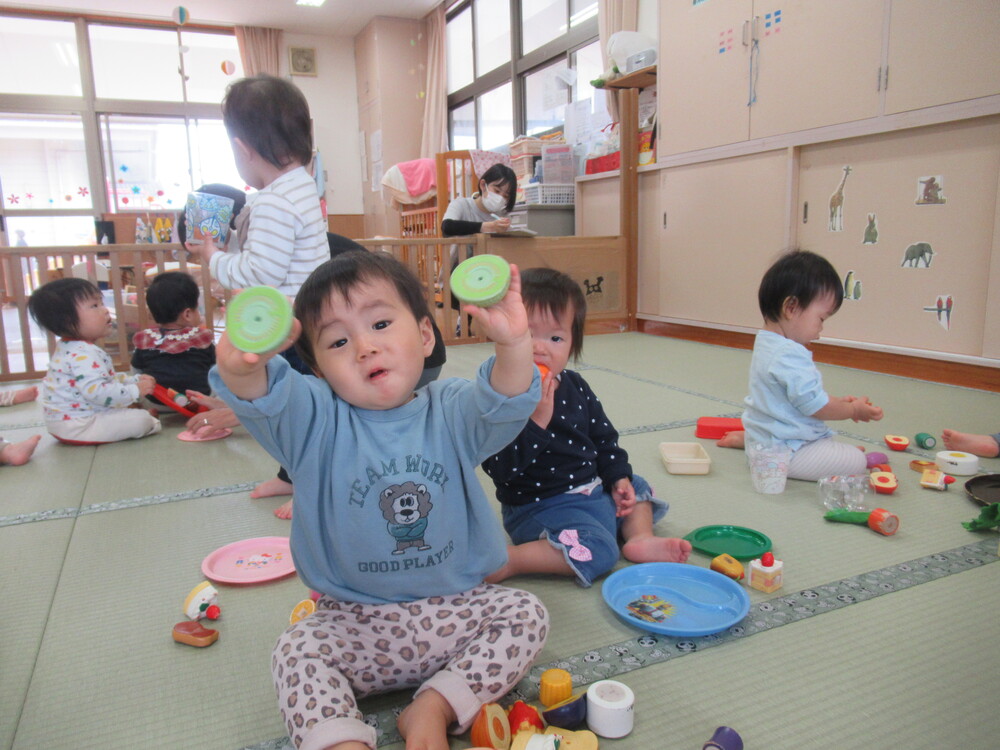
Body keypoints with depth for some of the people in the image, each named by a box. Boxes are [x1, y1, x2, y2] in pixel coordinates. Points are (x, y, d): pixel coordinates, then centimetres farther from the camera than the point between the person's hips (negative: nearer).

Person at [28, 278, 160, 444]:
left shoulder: (72, 349, 12)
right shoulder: (83, 355, -26)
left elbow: (107, 378, 20)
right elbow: (97, 391, -36)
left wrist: (135, 379, 10)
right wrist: (135, 390, -27)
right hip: (75, 426, -12)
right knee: (141, 419, -18)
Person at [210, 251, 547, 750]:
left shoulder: (450, 413, -5)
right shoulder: (317, 421, -7)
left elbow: (503, 404, -25)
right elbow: (264, 401, -28)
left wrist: (513, 345, -47)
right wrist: (243, 368, -54)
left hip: (455, 608, 2)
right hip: (355, 622, -1)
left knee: (525, 614, -14)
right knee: (297, 652, -22)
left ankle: (436, 705, -13)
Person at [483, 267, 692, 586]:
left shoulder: (574, 387, 3)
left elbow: (603, 436, 15)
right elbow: (499, 467, -29)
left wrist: (619, 478, 6)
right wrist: (536, 420, -35)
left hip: (594, 490, 8)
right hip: (539, 506, -8)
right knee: (597, 550, -27)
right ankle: (505, 559, -21)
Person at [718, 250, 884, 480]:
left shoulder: (766, 343, 8)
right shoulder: (790, 356, -27)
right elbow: (814, 406, -20)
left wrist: (837, 401, 12)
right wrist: (853, 410, -3)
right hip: (783, 452, -10)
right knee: (856, 461, -10)